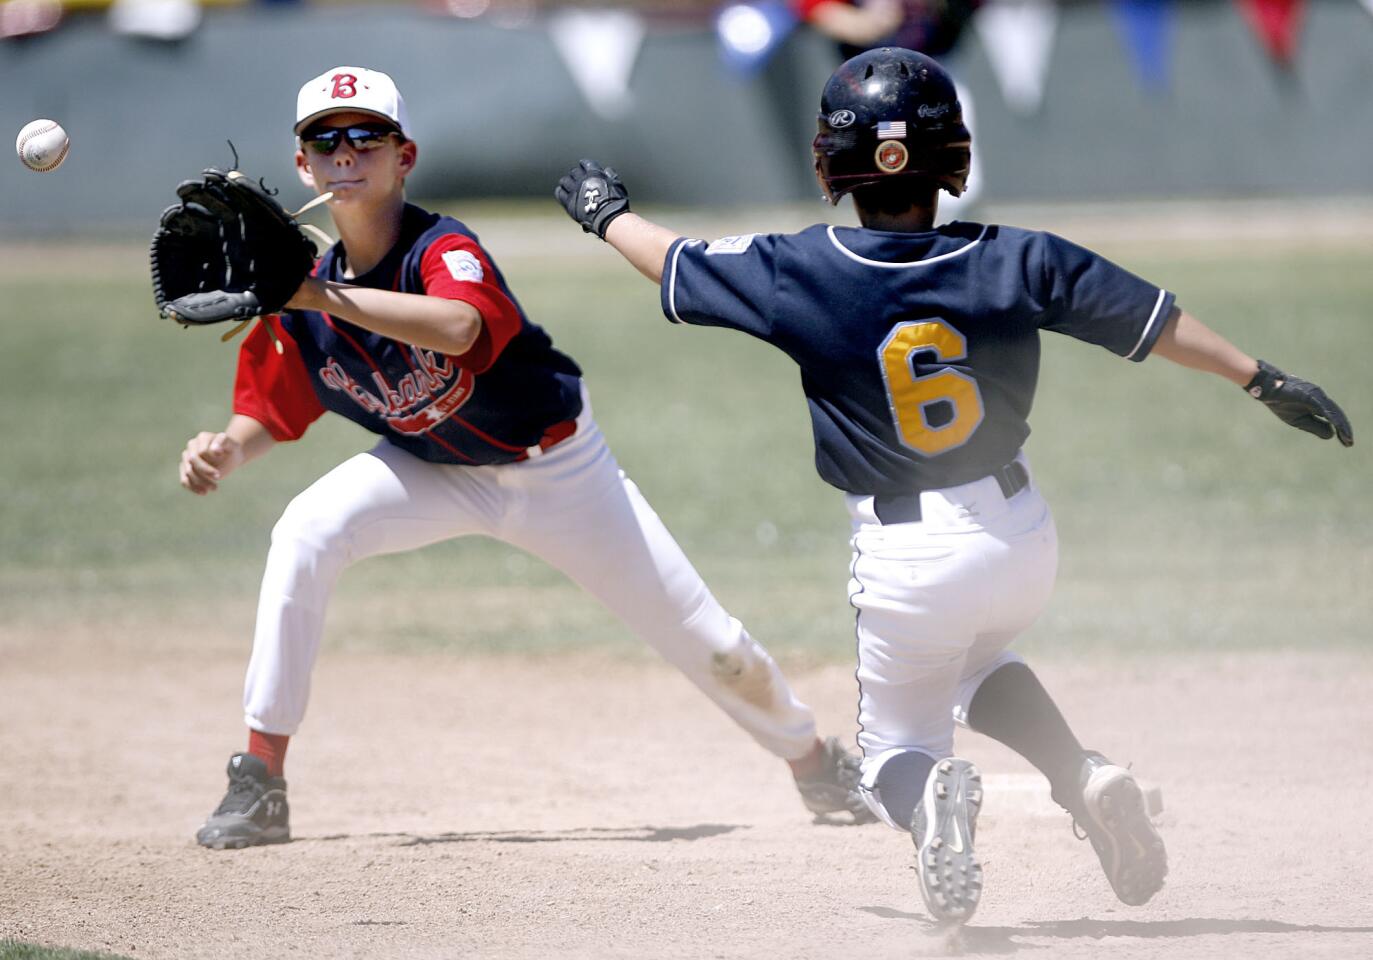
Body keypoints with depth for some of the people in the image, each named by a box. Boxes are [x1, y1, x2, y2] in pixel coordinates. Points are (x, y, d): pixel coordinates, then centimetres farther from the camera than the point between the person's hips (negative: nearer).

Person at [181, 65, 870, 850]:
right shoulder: (301, 294, -14)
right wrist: (225, 452, -28)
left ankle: (812, 755, 33)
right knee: (305, 536, -25)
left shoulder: (443, 249, -31)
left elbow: (458, 328, -54)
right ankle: (259, 784, -18)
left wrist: (320, 298, -61)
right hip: (433, 470, 3)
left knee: (706, 642, 1)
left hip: (556, 466, -3)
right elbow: (268, 417, -5)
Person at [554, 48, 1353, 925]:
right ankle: (1088, 779, 7)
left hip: (904, 558, -3)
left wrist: (608, 211, 26)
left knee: (896, 745, 17)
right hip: (1024, 535, 3)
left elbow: (677, 266, 6)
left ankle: (928, 794, -21)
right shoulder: (1013, 261, -8)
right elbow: (1155, 319, -2)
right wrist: (1268, 382, 8)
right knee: (973, 658, 34)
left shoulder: (795, 274, -11)